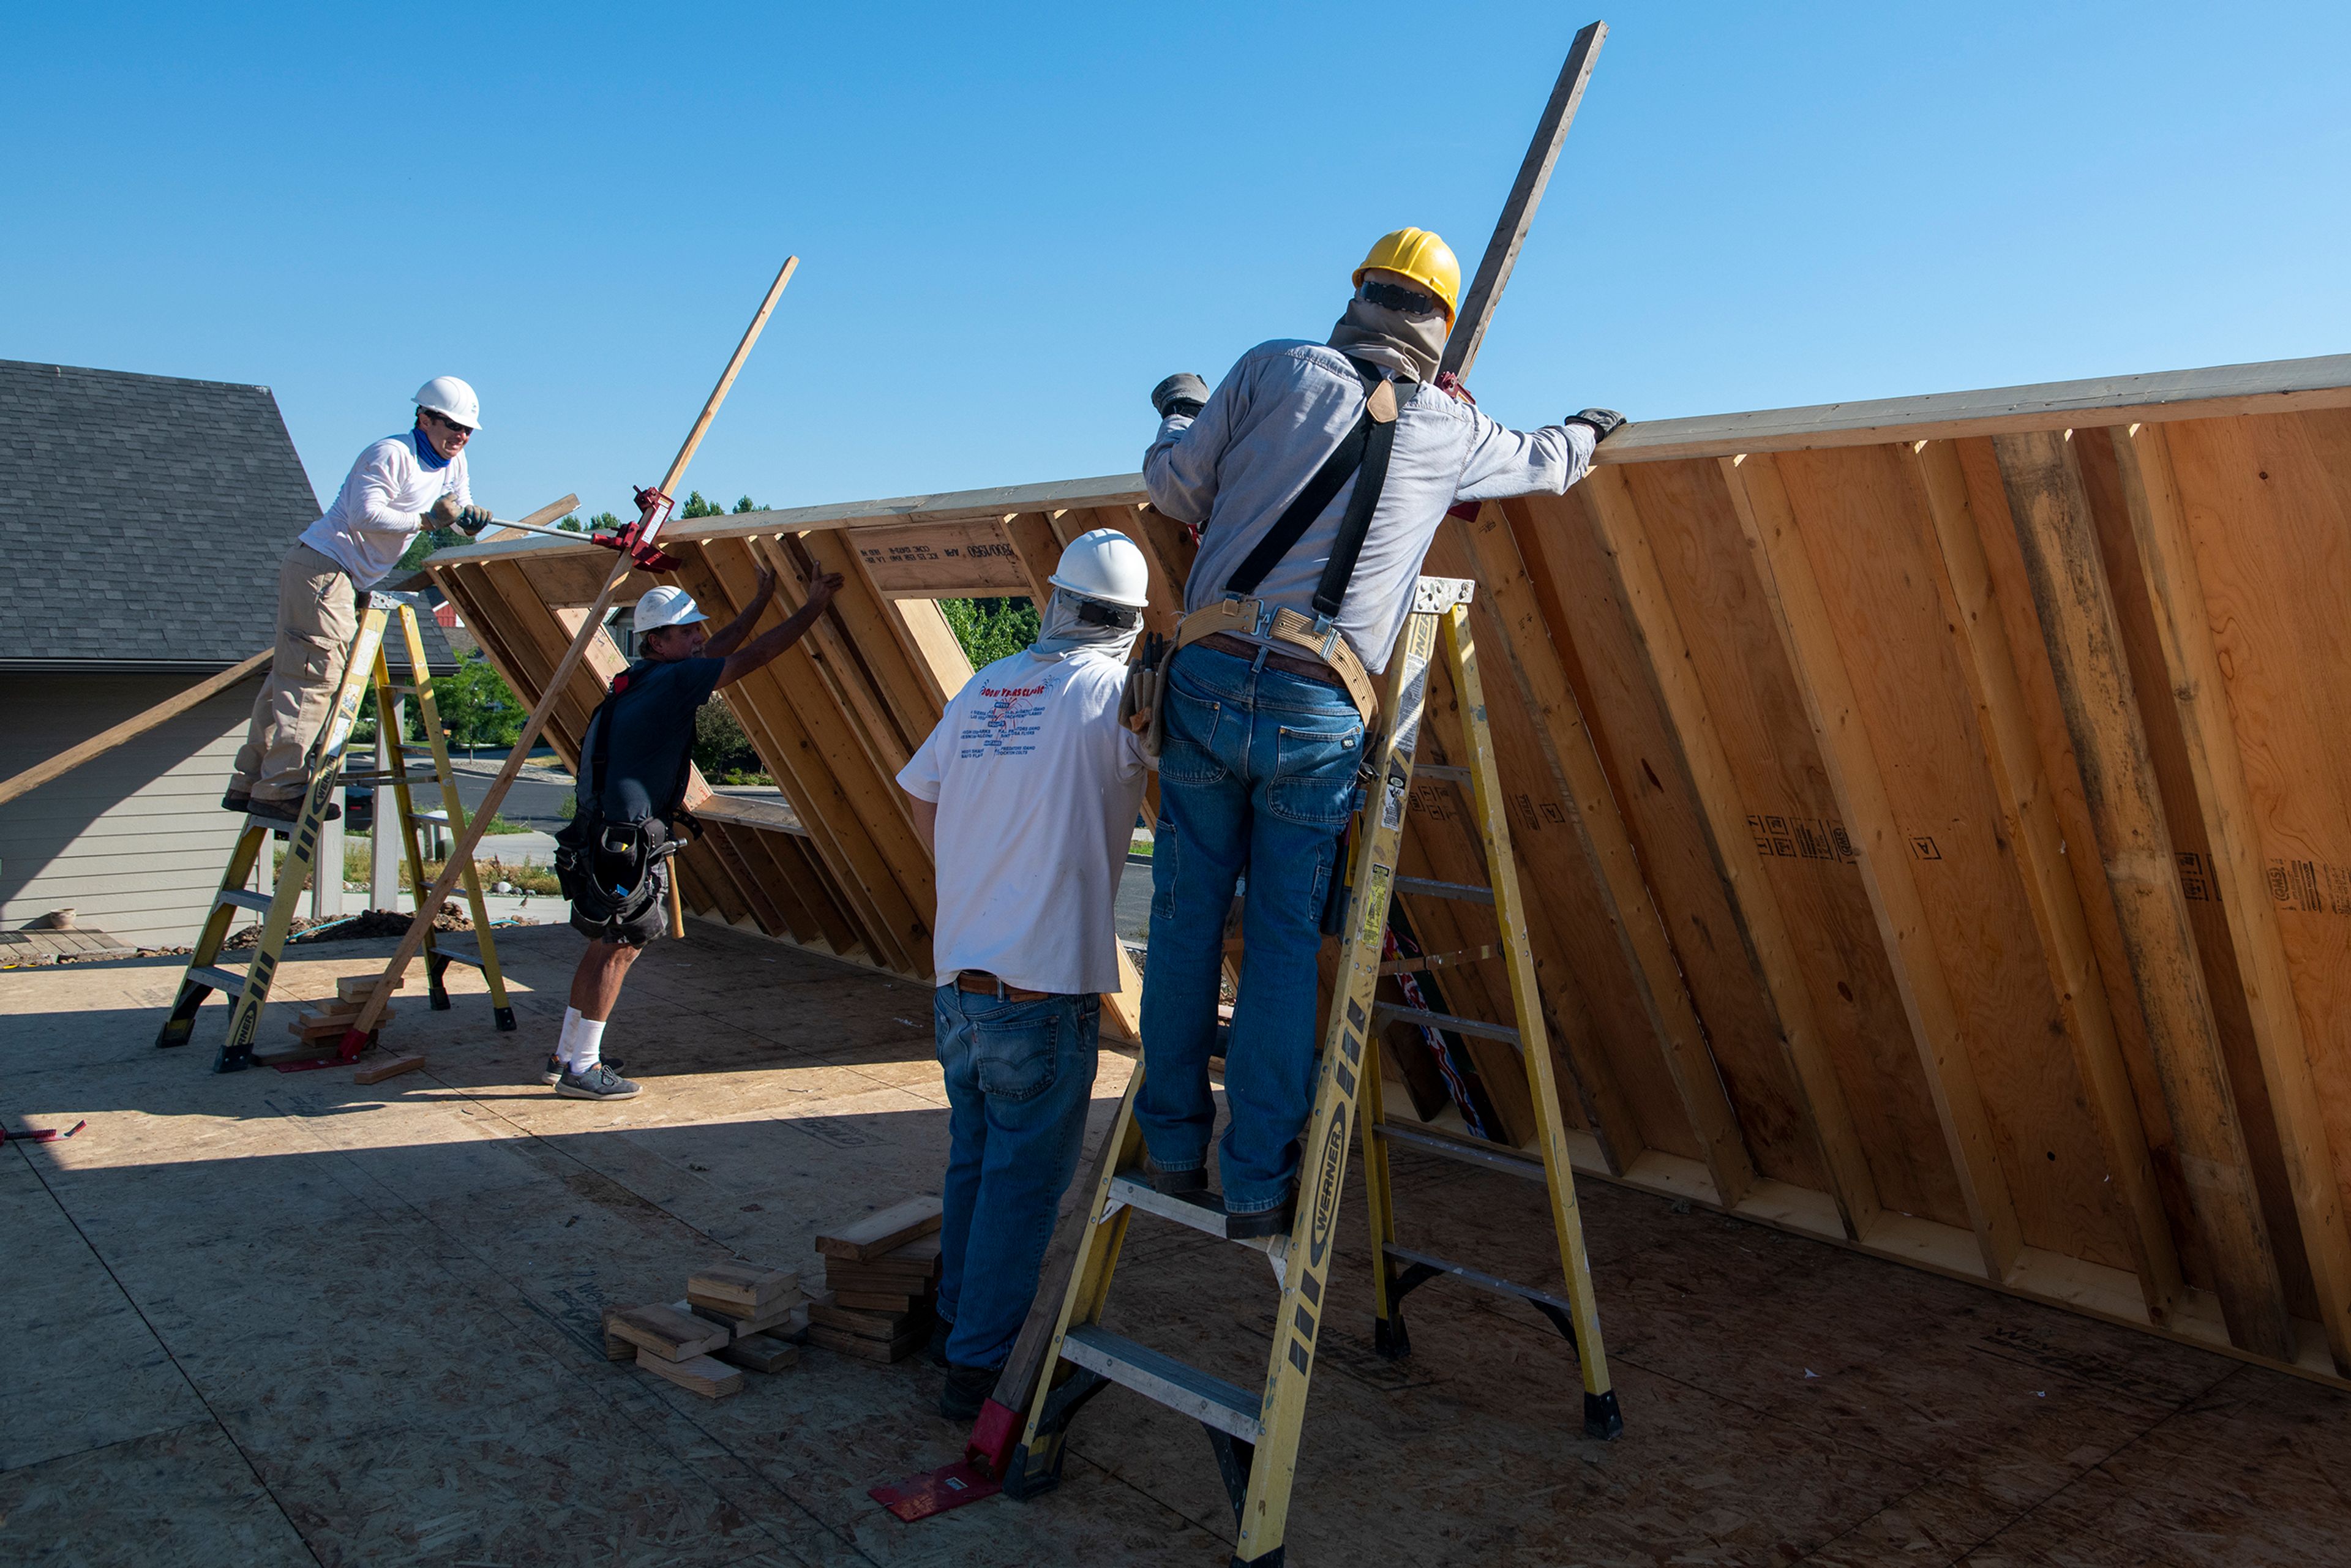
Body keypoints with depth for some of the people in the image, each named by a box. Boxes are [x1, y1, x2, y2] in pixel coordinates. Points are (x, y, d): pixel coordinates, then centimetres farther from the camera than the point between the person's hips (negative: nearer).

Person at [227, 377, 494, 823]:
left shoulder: (452, 461, 14)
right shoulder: (391, 454, -13)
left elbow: (456, 514, 15)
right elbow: (364, 515, -21)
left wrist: (469, 518, -7)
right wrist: (424, 520, -17)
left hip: (345, 579, 10)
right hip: (323, 566, -10)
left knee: (291, 675, 9)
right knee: (312, 676, -13)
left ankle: (250, 783, 13)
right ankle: (280, 789, -13)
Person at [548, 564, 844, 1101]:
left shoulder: (644, 679, 14)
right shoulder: (670, 682, -13)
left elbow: (716, 650, 28)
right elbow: (754, 656, -12)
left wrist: (760, 601, 33)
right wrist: (813, 607, -4)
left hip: (603, 839, 10)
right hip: (626, 841, -10)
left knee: (605, 945, 17)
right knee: (618, 948, -3)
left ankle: (566, 1055, 27)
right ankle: (581, 1069, 4)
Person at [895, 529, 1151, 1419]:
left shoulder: (984, 687, 9)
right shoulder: (1118, 692, -9)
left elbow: (919, 795, 18)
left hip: (958, 978, 6)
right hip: (1042, 985, -6)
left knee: (973, 1159, 21)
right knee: (1025, 1177, 5)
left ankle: (957, 1322, 36)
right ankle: (977, 1369, 10)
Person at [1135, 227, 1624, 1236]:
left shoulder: (1274, 369, 7)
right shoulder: (1451, 430, 12)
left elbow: (1175, 489, 11)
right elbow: (1542, 464, 32)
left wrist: (1182, 412, 32)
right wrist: (1586, 431, 55)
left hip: (1209, 679, 1)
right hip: (1318, 710, 0)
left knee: (1187, 918, 11)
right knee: (1284, 943, 7)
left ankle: (1175, 1146, 22)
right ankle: (1257, 1186, 12)